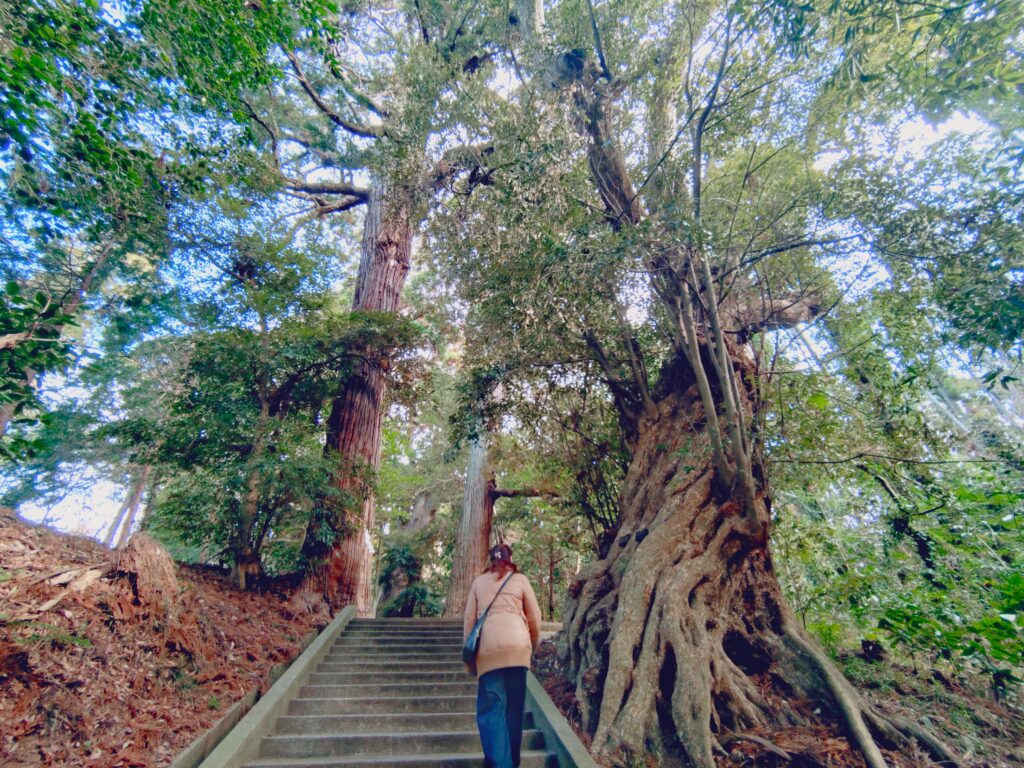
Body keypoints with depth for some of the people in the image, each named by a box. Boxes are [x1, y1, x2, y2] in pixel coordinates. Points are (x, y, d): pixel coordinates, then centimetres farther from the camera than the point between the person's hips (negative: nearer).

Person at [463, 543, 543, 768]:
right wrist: (534, 644, 30)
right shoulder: (520, 579, 14)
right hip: (517, 644, 0)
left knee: (491, 706, 3)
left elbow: (469, 619, 14)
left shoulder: (479, 582, 17)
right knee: (514, 705, 12)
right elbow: (534, 618, 14)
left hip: (488, 645, 0)